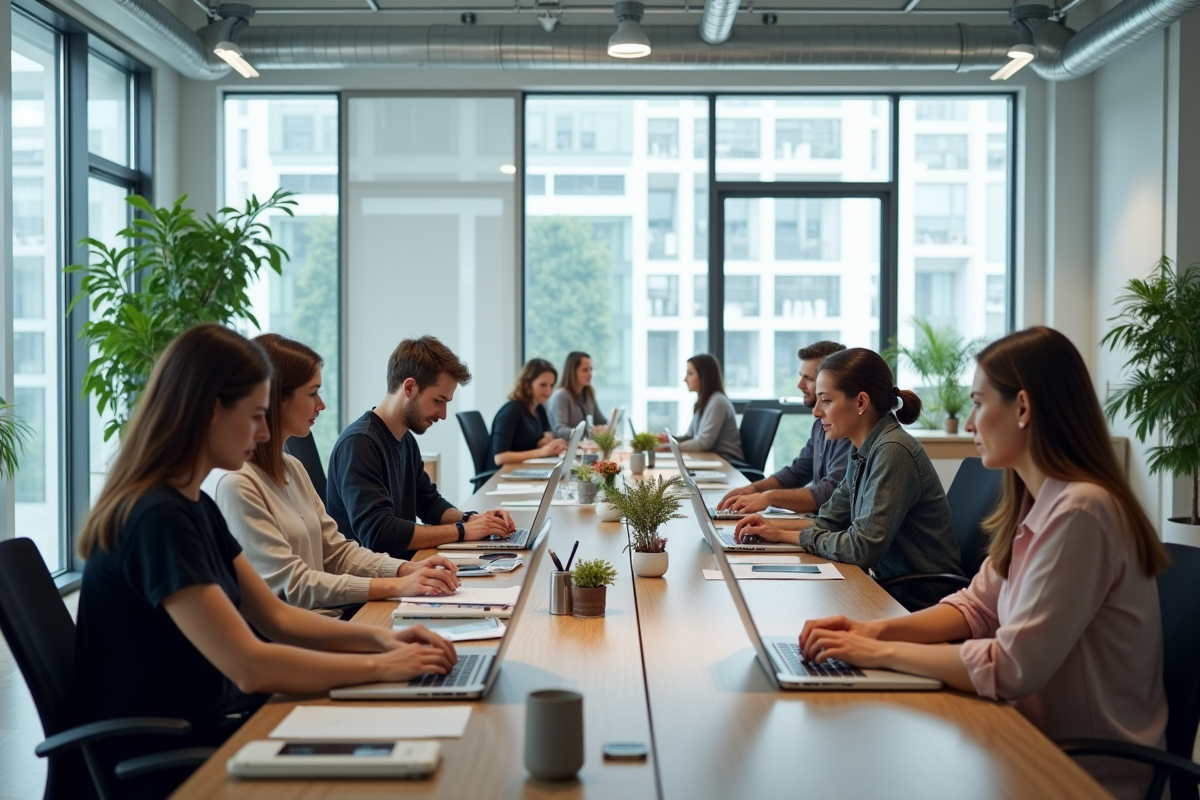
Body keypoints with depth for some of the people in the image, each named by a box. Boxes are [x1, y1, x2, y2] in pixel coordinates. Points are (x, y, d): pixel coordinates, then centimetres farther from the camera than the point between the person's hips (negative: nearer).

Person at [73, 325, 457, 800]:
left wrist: (379, 637, -2)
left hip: (204, 729, 8)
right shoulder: (156, 518, -22)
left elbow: (276, 618, 12)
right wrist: (380, 666, -17)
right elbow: (249, 666, -26)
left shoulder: (196, 507, 7)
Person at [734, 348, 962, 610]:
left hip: (920, 604, -7)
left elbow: (862, 547, -24)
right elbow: (830, 521, 13)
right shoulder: (863, 450, 5)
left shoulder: (893, 451, -22)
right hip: (893, 588, 7)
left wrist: (786, 535, -12)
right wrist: (775, 528, -4)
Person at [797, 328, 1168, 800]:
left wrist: (881, 652, -17)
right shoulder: (1036, 502, 4)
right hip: (1041, 735, 7)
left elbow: (1011, 668, -24)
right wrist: (877, 629, -7)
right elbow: (978, 607, 8)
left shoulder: (1079, 511, -24)